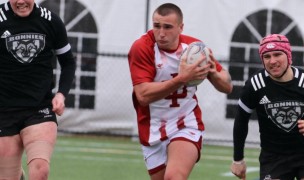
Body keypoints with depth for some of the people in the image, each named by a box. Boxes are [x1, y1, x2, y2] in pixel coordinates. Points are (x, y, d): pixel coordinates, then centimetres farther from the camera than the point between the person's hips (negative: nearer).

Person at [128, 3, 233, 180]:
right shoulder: (142, 48, -13)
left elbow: (227, 87, 4)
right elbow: (143, 95, -25)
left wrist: (213, 73, -19)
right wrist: (182, 79, -33)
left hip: (187, 126, 0)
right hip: (153, 134, 1)